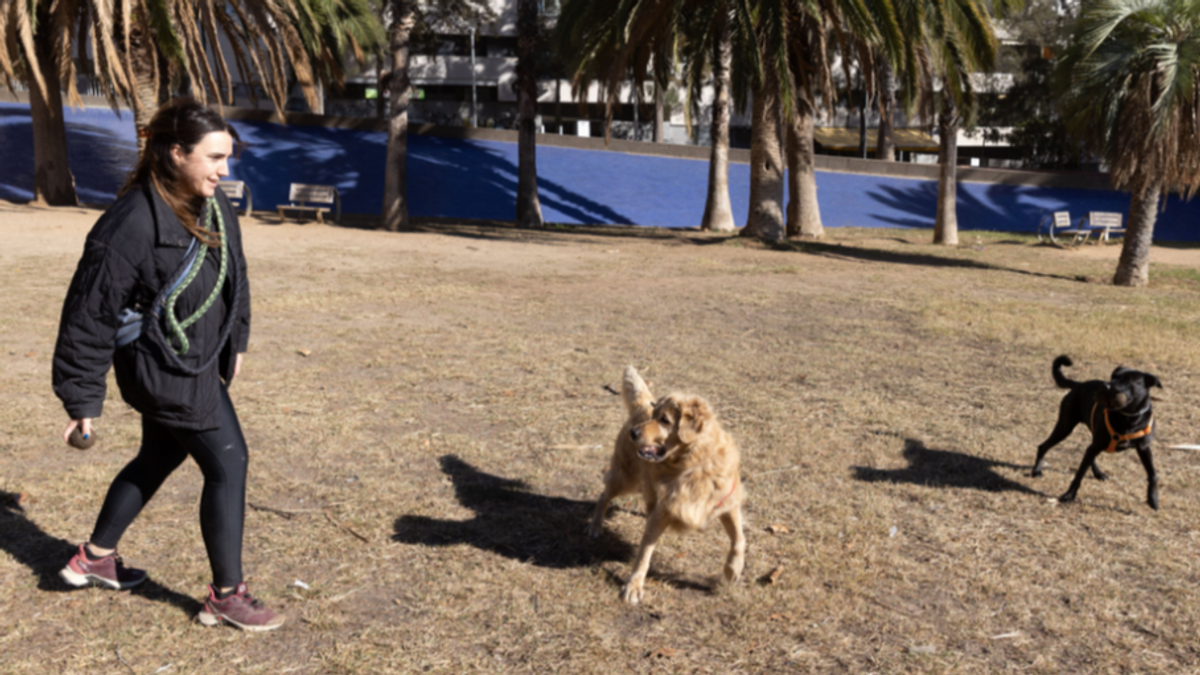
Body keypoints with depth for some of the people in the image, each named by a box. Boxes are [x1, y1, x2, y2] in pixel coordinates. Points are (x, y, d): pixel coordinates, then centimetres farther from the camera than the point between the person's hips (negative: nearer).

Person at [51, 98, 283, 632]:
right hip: (165, 369, -9)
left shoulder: (213, 206, -1)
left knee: (158, 459, 23)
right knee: (228, 464, -4)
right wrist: (82, 398, -14)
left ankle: (95, 558, 43)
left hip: (198, 360, 9)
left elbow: (233, 275, 16)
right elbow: (90, 314, -19)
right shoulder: (131, 226, -25)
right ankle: (226, 595, 12)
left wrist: (235, 342, 22)